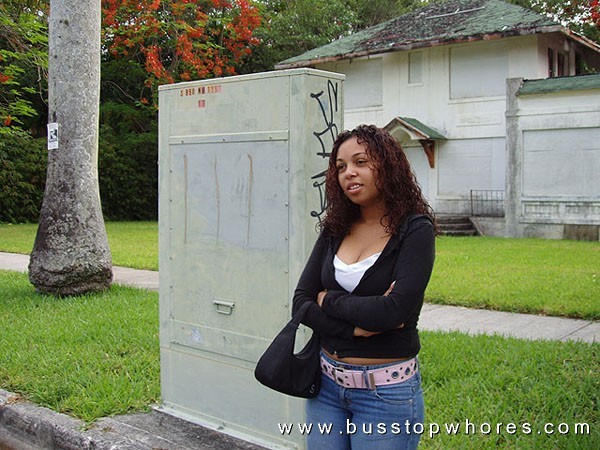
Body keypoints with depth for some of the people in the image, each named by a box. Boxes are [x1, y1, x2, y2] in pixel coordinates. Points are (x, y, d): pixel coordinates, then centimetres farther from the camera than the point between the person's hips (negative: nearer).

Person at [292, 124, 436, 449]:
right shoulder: (335, 230, 4)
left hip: (387, 390, -5)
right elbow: (300, 303, -2)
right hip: (327, 383, 5)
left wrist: (328, 299, -9)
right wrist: (357, 325, -17)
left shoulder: (415, 230, -11)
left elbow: (394, 310, -23)